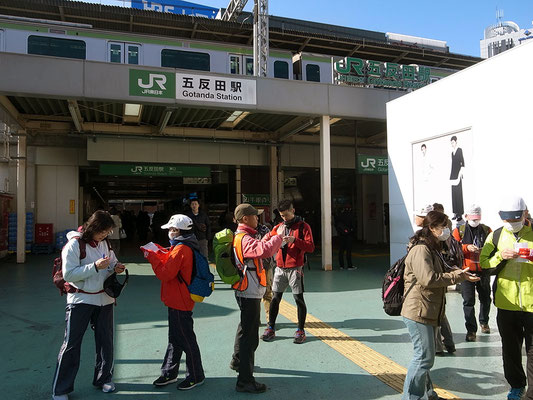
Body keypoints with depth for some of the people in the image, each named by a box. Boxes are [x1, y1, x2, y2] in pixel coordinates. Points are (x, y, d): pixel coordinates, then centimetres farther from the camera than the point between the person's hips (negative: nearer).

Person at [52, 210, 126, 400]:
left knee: (105, 341, 12)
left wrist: (116, 267, -5)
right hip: (81, 300, -5)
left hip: (104, 298, 5)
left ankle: (104, 379, 30)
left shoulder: (104, 243, 5)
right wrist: (95, 266, -27)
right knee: (71, 344, 2)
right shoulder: (75, 244, -13)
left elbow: (112, 262, 18)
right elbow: (68, 274, -18)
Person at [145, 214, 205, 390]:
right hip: (178, 301, 10)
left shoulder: (181, 249, -21)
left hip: (179, 303, -10)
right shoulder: (187, 246, 10)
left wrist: (151, 257, -12)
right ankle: (169, 373, 33)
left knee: (186, 340, 3)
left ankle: (196, 376, 17)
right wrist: (156, 254, 10)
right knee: (175, 338, 19)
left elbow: (165, 274, -21)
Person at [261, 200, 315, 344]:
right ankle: (271, 329, 20)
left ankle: (300, 330, 16)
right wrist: (277, 237, -10)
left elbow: (311, 247, -10)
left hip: (295, 268, -4)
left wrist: (294, 240, -22)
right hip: (280, 268, 4)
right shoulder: (279, 227, 13)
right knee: (275, 298, 8)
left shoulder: (303, 226, -2)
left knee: (299, 299, 2)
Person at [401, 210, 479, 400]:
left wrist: (459, 272, 3)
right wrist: (457, 276, -17)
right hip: (418, 312, -11)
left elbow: (442, 271, 22)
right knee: (424, 357, -5)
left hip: (429, 312, 11)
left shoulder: (433, 249, 16)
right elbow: (429, 279, -26)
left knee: (425, 356, 21)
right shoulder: (421, 250, -19)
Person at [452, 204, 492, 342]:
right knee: (468, 301, -4)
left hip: (483, 270, 2)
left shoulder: (487, 230, 10)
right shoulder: (459, 231, 4)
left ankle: (484, 322, 39)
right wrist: (467, 248, -19)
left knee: (485, 298, 15)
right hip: (467, 270, -2)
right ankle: (471, 330, 3)